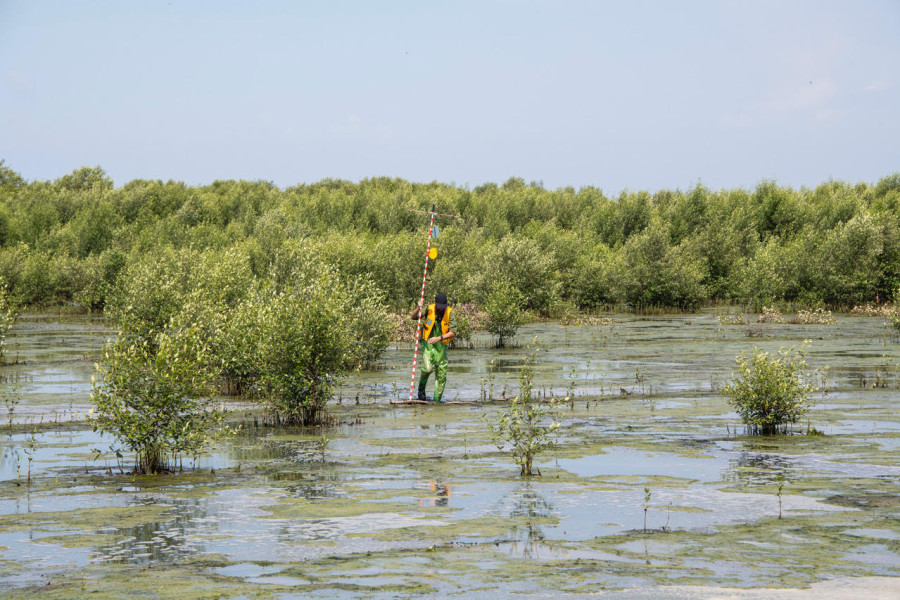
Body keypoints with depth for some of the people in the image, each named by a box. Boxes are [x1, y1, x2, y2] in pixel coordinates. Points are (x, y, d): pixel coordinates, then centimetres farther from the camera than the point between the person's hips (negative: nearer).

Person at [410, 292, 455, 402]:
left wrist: (439, 338, -20)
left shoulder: (449, 313, -6)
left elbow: (453, 332, -8)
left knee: (441, 374, 0)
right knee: (427, 368, -21)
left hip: (441, 345, 2)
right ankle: (421, 389, 6)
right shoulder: (429, 310, -6)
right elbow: (413, 317, -9)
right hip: (427, 343, -2)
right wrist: (418, 308, -28)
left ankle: (437, 399, 10)